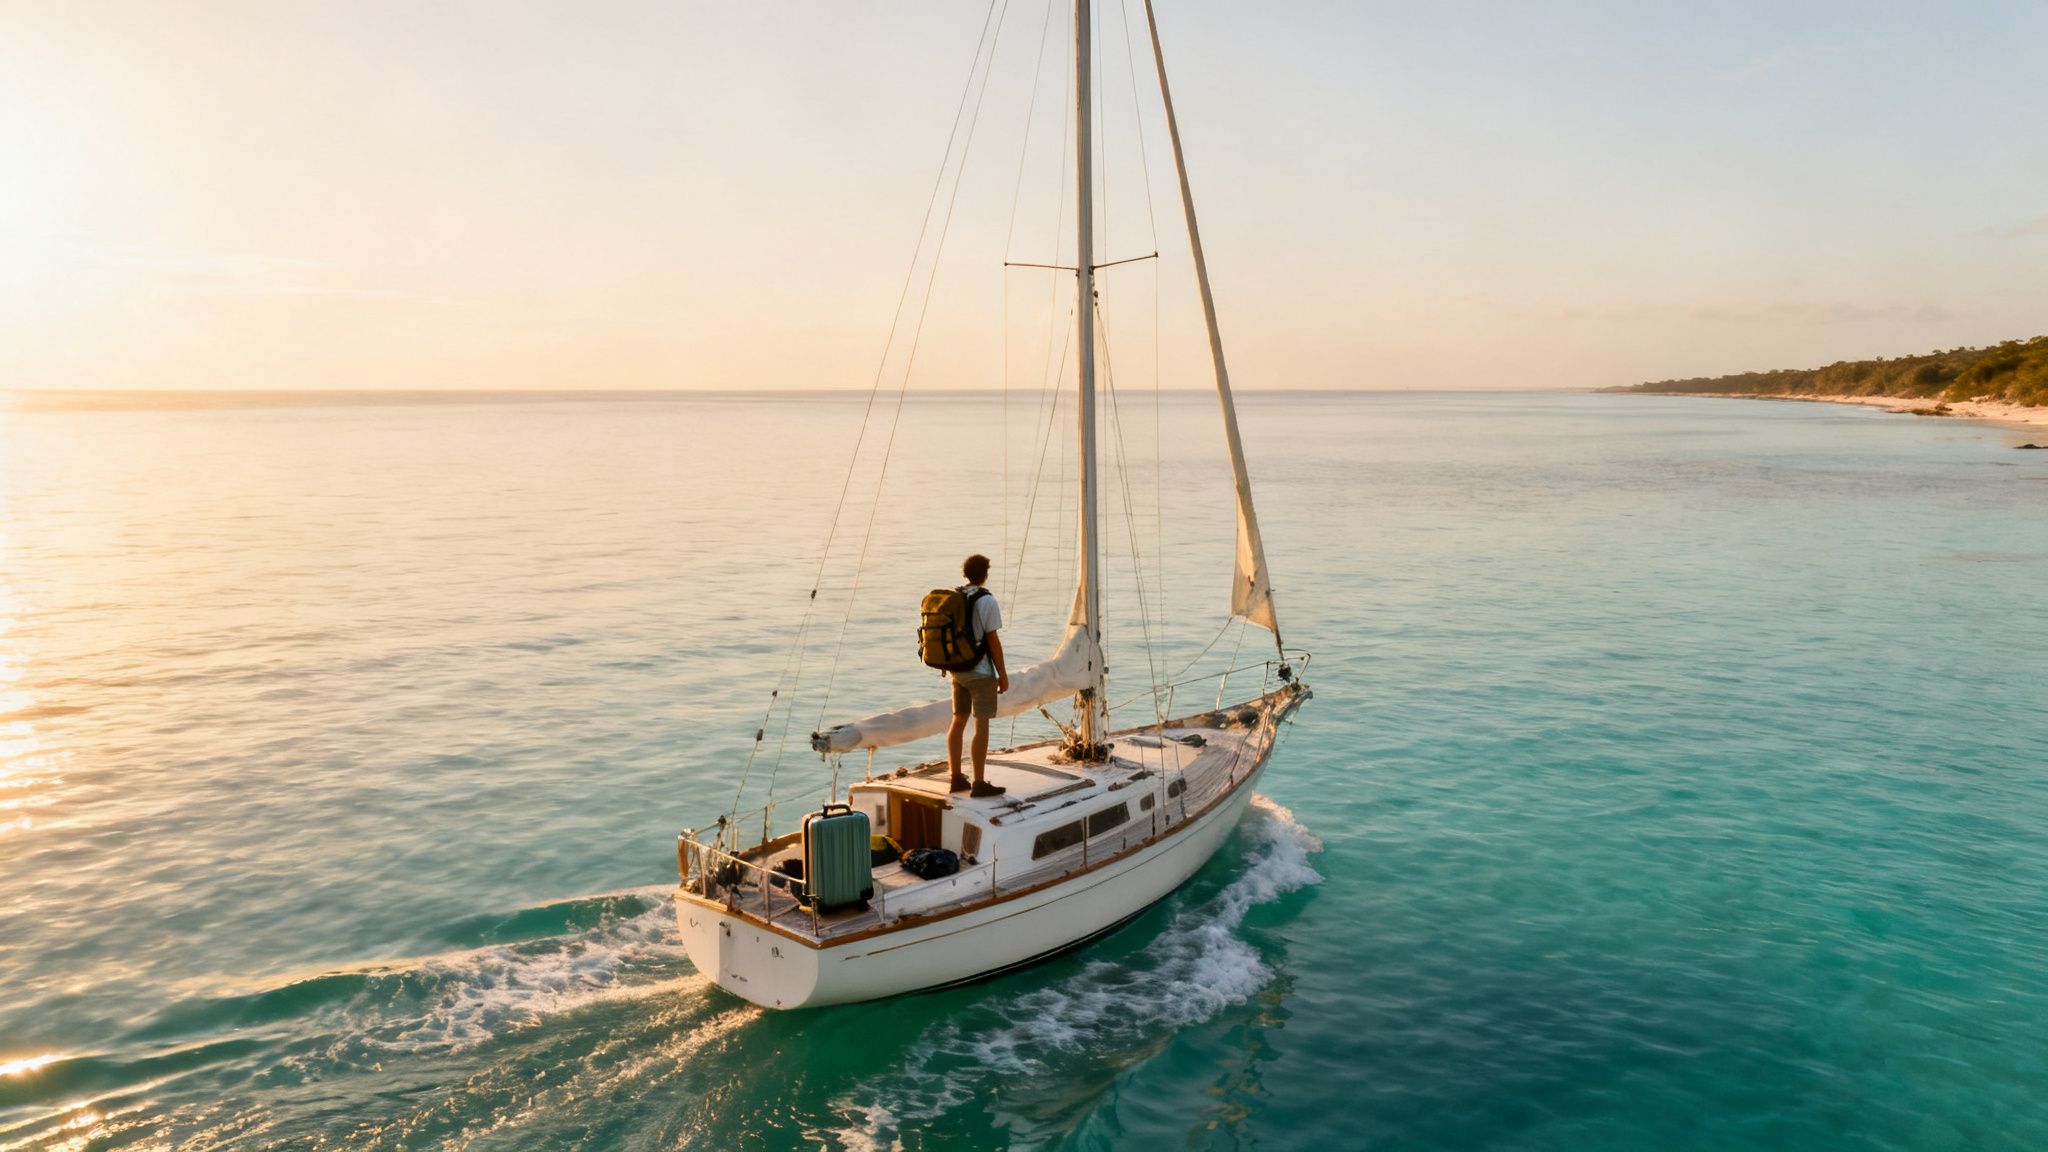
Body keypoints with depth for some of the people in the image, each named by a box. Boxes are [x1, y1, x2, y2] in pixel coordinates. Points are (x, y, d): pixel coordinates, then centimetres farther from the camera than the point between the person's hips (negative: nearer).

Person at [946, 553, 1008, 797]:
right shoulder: (986, 600, -13)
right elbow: (993, 640, -14)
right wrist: (1003, 674, -7)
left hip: (956, 669, 7)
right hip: (980, 672, -7)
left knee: (958, 721, 13)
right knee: (982, 725, -3)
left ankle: (956, 779, 18)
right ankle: (979, 784, -2)